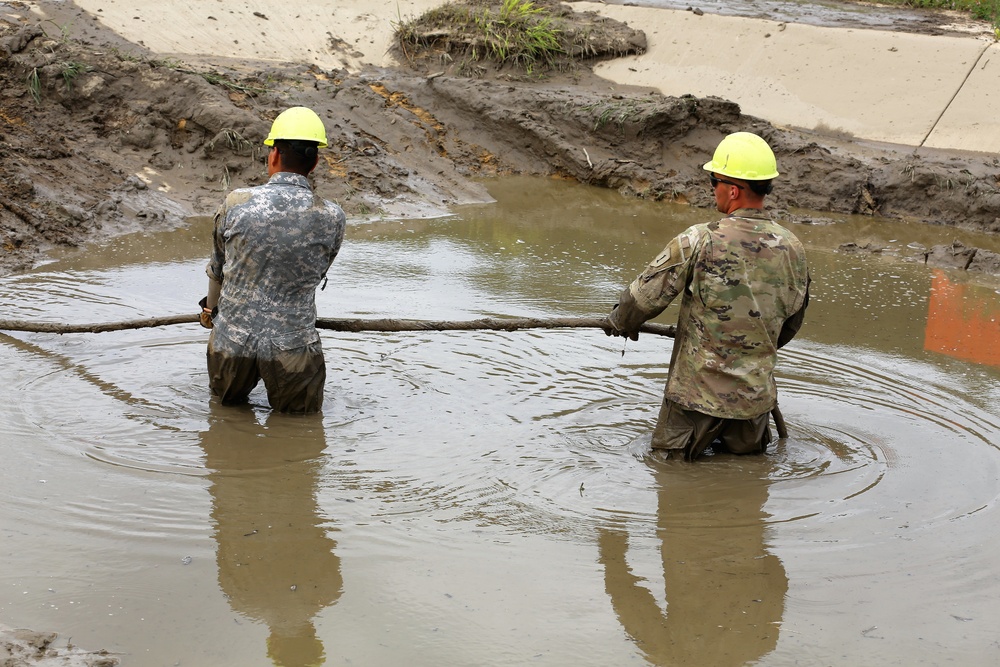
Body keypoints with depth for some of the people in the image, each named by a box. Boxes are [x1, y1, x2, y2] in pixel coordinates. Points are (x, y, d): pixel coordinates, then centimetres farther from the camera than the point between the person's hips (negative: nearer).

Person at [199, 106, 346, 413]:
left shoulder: (236, 203, -8)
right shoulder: (332, 218, -10)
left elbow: (217, 269, 8)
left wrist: (212, 310, 29)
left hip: (231, 341, 2)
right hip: (293, 347, -1)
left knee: (227, 402, 30)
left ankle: (233, 397, 13)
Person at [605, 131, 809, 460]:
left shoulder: (699, 241, -20)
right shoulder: (792, 248, -4)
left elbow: (647, 294, -10)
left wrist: (621, 321, 11)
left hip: (699, 390, -4)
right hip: (756, 391, 4)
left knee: (671, 464, 14)